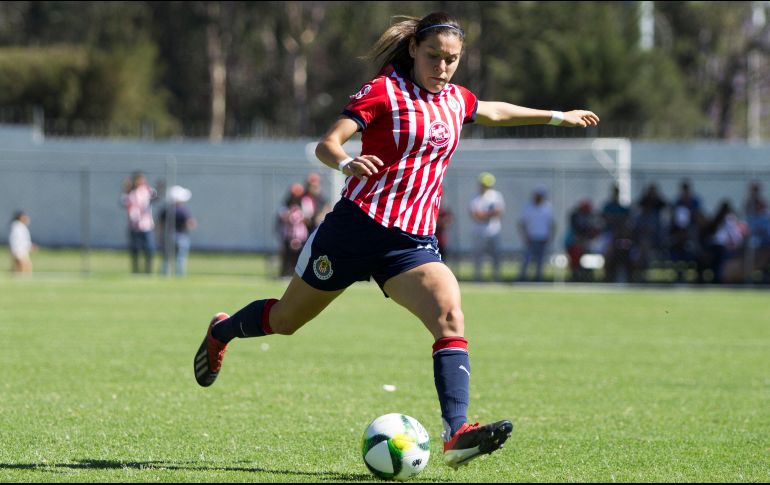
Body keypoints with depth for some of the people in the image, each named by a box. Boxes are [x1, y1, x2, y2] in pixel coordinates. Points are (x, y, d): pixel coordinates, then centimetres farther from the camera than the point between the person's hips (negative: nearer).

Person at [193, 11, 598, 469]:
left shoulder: (456, 100, 13)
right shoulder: (384, 91, -6)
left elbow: (495, 111, 37)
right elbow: (326, 144, -13)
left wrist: (557, 116, 44)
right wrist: (347, 162, -36)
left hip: (414, 242, 4)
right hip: (358, 226, -4)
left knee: (450, 315, -24)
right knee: (286, 320, 13)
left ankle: (457, 434, -34)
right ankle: (222, 331, 46)